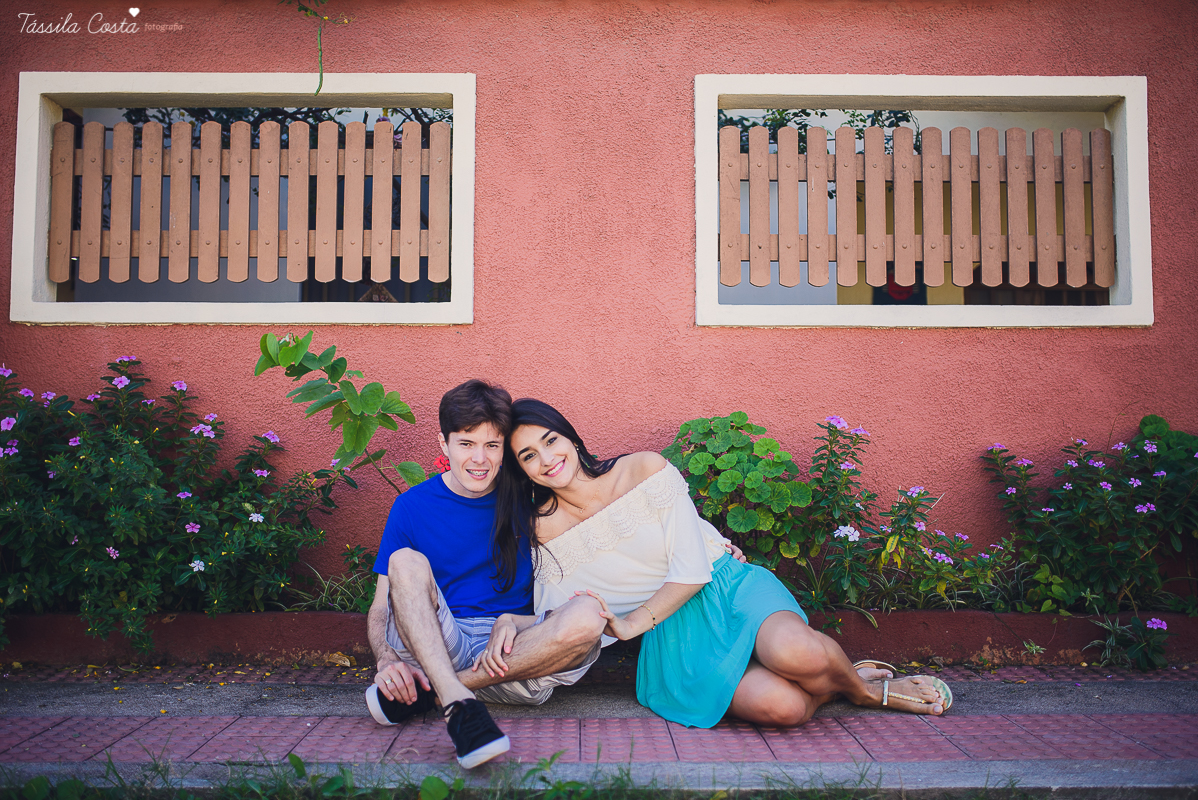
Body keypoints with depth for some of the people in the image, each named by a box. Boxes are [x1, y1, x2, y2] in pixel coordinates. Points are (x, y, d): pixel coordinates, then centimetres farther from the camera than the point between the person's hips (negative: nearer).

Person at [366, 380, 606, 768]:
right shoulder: (412, 506, 4)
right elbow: (379, 610, 2)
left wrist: (510, 622, -13)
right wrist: (387, 661, -20)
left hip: (517, 655, 1)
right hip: (433, 646, -1)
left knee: (587, 614, -28)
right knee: (407, 561, -24)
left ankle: (427, 691, -24)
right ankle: (459, 706, -41)